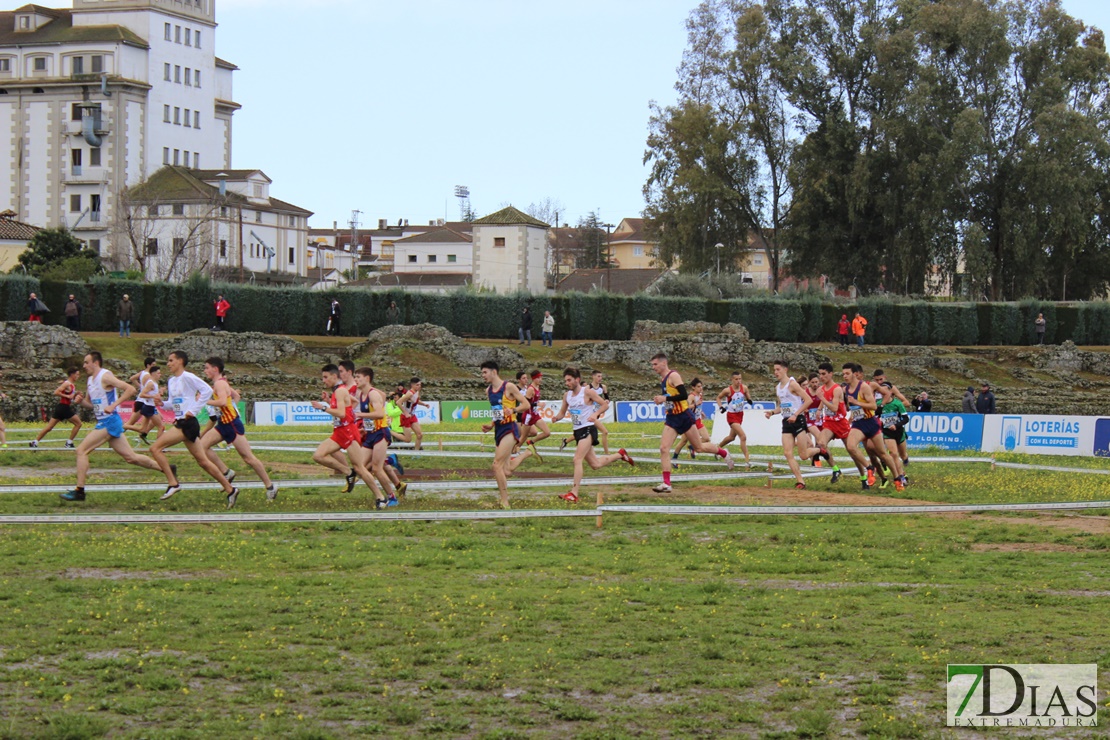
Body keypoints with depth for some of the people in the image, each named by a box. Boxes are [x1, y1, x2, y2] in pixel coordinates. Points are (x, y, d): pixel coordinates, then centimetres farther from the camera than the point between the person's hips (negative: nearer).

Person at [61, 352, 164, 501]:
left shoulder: (105, 377, -12)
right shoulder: (91, 380, 15)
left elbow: (130, 389, -20)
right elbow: (90, 404, 24)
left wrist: (113, 405, -25)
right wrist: (81, 401, 2)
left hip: (110, 421, -10)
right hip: (103, 422, 10)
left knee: (81, 450, -11)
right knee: (130, 457, 11)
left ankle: (79, 491, -9)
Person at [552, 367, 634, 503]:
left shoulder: (587, 392, -9)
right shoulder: (567, 395, 10)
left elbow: (605, 405, -6)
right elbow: (562, 412, 17)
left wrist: (595, 414, -23)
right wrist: (557, 417, -6)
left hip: (588, 429, -8)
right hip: (577, 431, 8)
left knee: (577, 459, -21)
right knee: (595, 464, 16)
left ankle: (574, 494, -24)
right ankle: (620, 455, 39)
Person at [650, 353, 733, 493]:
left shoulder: (673, 376, -15)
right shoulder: (662, 380, 11)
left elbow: (684, 395, -24)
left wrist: (665, 398, -26)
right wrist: (661, 400, 7)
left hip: (684, 416, -8)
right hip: (671, 418, 8)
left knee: (699, 447, 6)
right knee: (663, 448, -9)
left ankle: (723, 453, 34)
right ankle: (666, 484, -11)